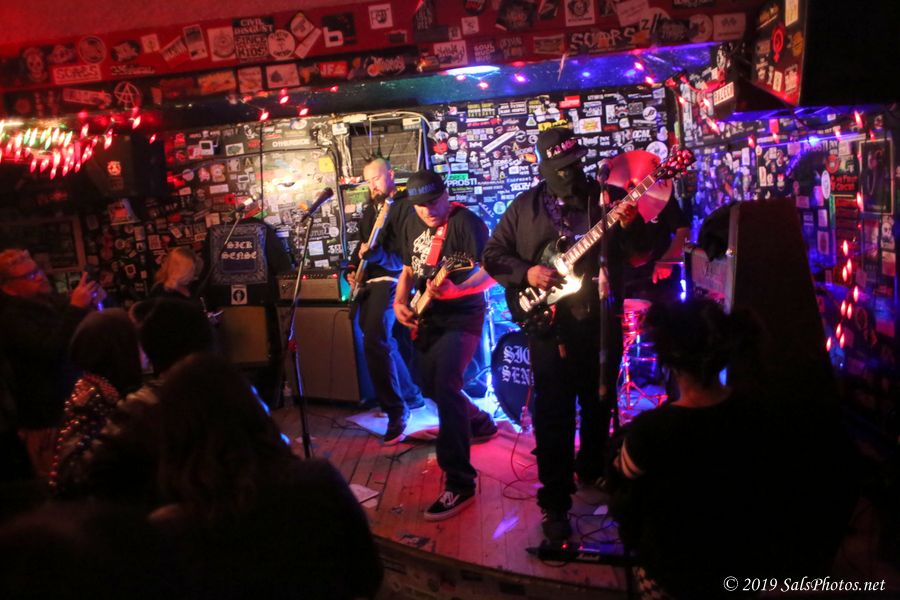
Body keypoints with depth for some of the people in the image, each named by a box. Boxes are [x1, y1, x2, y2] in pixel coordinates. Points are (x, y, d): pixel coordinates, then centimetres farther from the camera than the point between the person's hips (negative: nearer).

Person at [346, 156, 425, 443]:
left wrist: (379, 255, -29)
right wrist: (353, 268, 11)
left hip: (390, 280, -9)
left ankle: (396, 411, -13)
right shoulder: (370, 209, 19)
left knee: (375, 342, -22)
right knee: (383, 342, 16)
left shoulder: (406, 206, -6)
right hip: (368, 283, 9)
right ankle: (410, 396, 33)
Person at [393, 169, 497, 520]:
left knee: (445, 389, -22)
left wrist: (454, 289, -40)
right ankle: (477, 419, 47)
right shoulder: (413, 226, 8)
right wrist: (400, 301, 0)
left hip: (461, 319, -8)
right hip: (428, 321, 8)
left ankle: (460, 482, -17)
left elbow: (489, 273, -23)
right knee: (431, 387, 19)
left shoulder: (466, 222, -16)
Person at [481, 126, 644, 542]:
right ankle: (555, 502, 12)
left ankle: (592, 470, 41)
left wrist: (630, 228, -19)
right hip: (549, 325, -2)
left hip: (601, 321, 2)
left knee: (600, 403, 16)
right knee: (553, 414, 0)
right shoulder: (525, 206, 3)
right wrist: (526, 273, -11)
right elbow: (493, 254, 5)